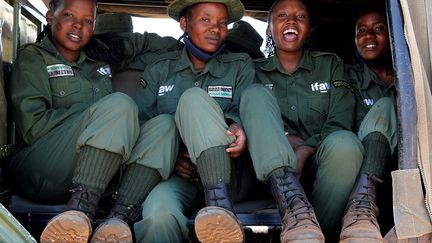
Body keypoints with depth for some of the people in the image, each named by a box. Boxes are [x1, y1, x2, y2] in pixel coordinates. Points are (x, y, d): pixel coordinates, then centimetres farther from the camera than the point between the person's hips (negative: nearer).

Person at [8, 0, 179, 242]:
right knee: (120, 104, -24)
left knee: (164, 125, -14)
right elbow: (33, 127, -8)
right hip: (44, 174, -6)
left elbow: (142, 41, 37)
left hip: (100, 172, 6)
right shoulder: (32, 58, 4)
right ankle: (81, 208, -38)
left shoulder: (99, 58, 21)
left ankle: (120, 216, -34)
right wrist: (99, 114, -7)